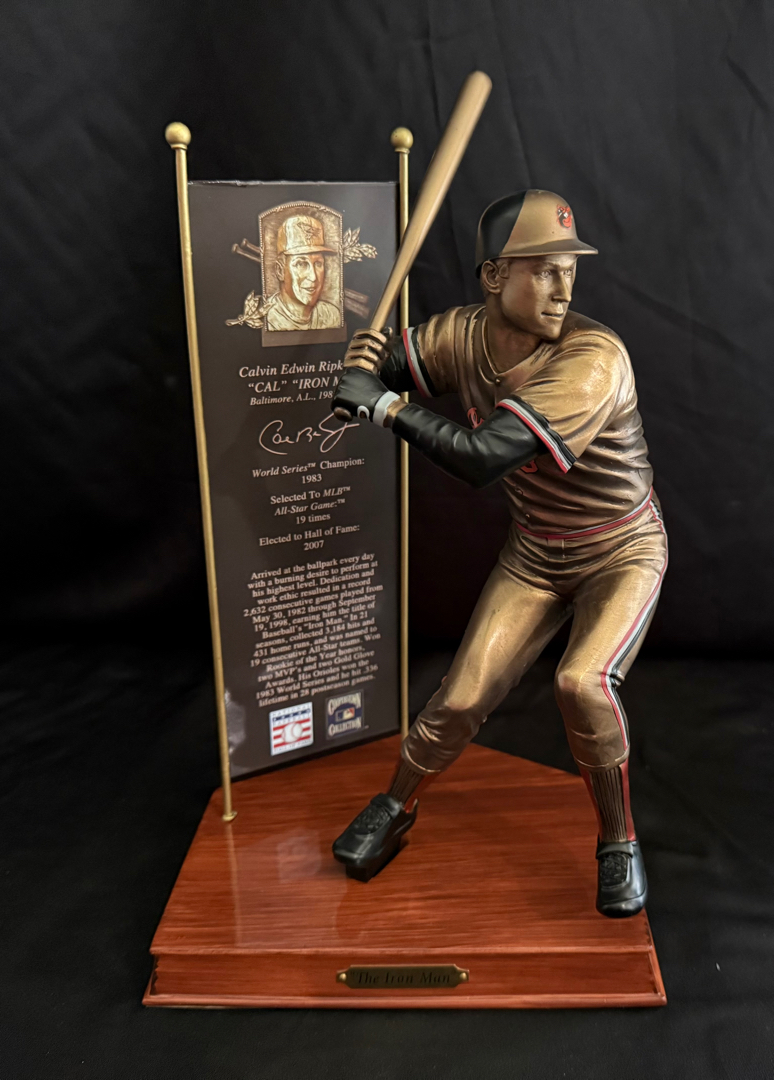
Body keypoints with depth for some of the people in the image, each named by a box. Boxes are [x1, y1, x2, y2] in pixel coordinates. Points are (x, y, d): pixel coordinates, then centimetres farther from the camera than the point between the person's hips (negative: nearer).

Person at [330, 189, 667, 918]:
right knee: (462, 699, -2)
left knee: (582, 682, -29)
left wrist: (385, 405, -30)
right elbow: (380, 365, 6)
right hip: (535, 556, 4)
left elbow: (481, 459, -38)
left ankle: (618, 842, 1)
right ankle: (395, 808, 28)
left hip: (624, 553, -4)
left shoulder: (595, 357, -30)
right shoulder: (464, 334, -11)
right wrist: (362, 357, -18)